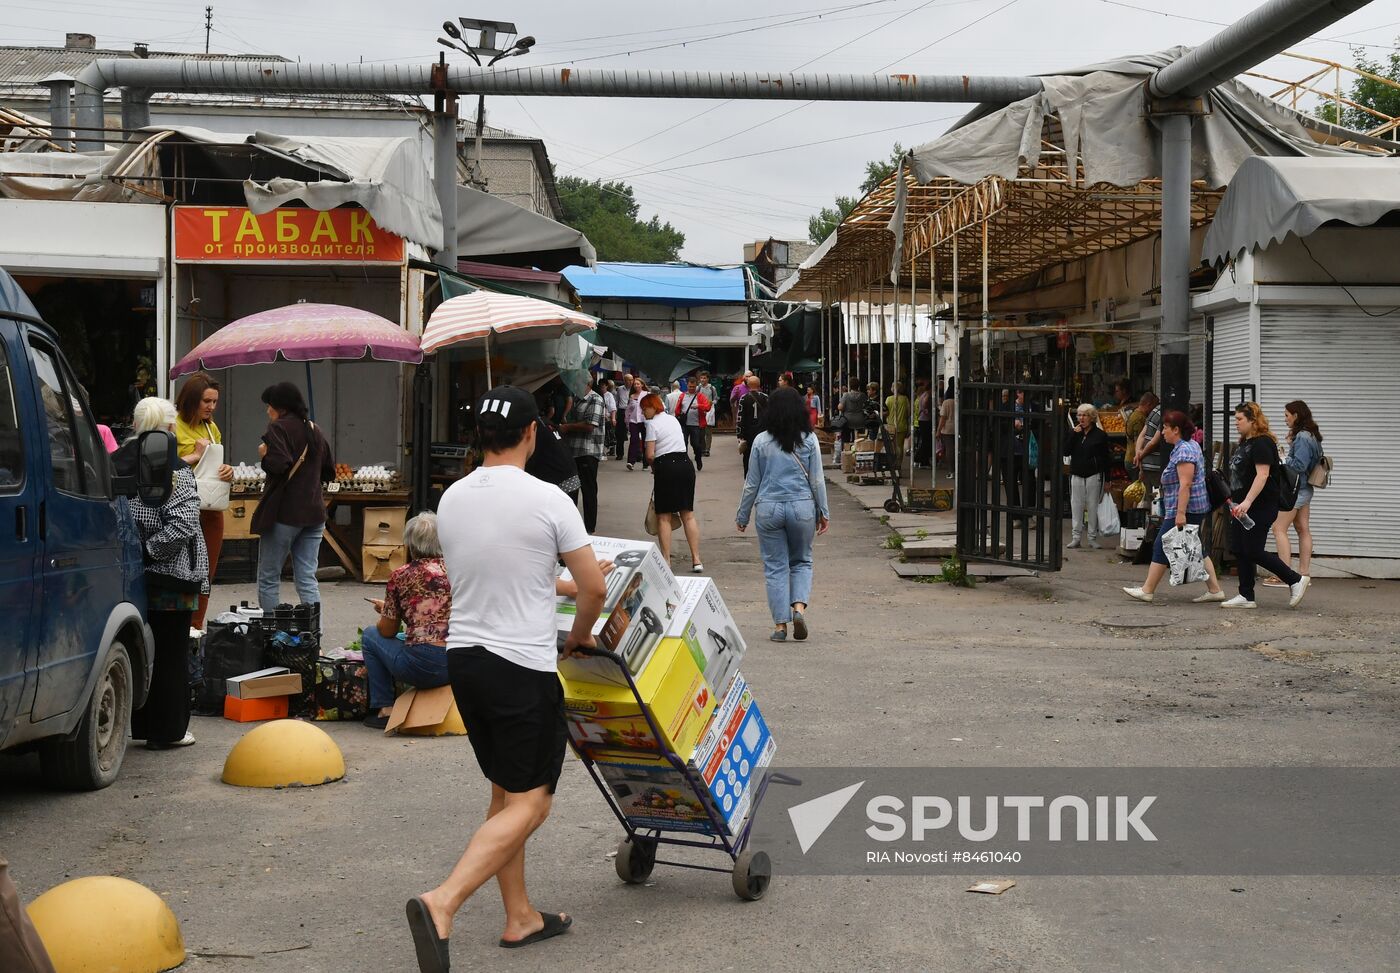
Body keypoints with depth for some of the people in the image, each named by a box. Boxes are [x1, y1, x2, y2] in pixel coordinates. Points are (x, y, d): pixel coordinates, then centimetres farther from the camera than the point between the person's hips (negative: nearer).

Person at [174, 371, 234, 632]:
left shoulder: (211, 427, 16)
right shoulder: (174, 425, -8)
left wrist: (227, 472, 2)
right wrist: (196, 456, -14)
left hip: (212, 509, 7)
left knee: (207, 573, 10)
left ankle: (197, 627, 19)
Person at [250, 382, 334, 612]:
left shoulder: (278, 428, -8)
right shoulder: (314, 431, 14)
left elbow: (280, 465, -22)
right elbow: (329, 473, 19)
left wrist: (265, 455, -3)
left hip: (284, 513, -6)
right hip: (314, 513, 6)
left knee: (268, 578, 5)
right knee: (307, 579, 5)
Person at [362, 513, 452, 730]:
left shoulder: (401, 576, -2)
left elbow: (388, 631, 5)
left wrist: (385, 610, 28)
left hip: (422, 667, -5)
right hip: (459, 667, 5)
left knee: (369, 634, 21)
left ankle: (384, 709, 15)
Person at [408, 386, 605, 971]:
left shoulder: (450, 500, 5)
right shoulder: (547, 501, -13)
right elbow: (593, 588, -6)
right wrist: (577, 637, 14)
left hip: (463, 656, 7)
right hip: (524, 666, -7)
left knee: (505, 793, 18)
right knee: (528, 803, -3)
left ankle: (521, 917, 24)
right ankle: (442, 903, -19)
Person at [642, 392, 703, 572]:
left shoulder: (652, 424, -6)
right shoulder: (673, 419, 17)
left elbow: (650, 455, -11)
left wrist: (654, 467, 10)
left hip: (666, 467, -7)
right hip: (685, 464, 7)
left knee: (664, 516, 1)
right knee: (688, 514, 8)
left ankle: (666, 560, -1)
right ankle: (696, 560, 4)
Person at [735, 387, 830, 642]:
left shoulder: (762, 441, -2)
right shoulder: (809, 440, -2)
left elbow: (752, 482, 2)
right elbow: (817, 480, 0)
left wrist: (743, 515, 12)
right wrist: (823, 512, 10)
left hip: (769, 508, 0)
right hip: (802, 506, 1)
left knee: (775, 566, 6)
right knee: (801, 562, 16)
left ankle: (780, 624, 5)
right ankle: (799, 607, -6)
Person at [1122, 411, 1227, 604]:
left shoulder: (1183, 451, -17)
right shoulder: (1191, 445, 16)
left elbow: (1185, 484, -23)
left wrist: (1180, 513, -25)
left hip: (1185, 510, -10)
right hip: (1197, 509, 10)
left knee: (1162, 548, -3)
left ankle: (1147, 591, 2)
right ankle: (1215, 590, 9)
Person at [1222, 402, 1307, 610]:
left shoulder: (1262, 443, -15)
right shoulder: (1245, 442, 16)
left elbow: (1262, 475, -24)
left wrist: (1247, 502, -31)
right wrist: (1234, 499, 22)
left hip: (1260, 508, -10)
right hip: (1243, 508, 10)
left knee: (1253, 552, -9)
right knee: (1240, 551, 7)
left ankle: (1296, 580, 4)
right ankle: (1246, 597, 12)